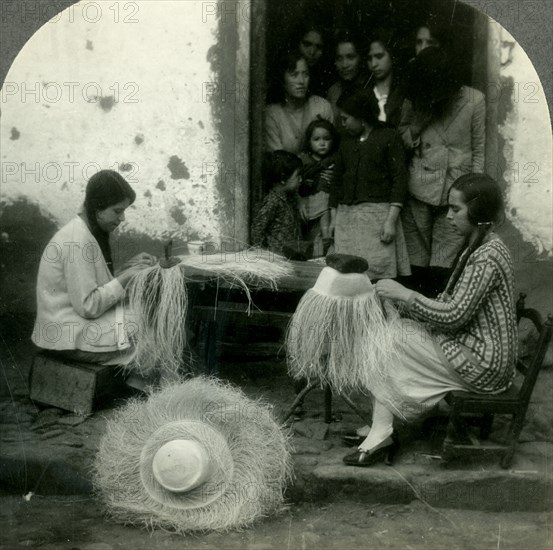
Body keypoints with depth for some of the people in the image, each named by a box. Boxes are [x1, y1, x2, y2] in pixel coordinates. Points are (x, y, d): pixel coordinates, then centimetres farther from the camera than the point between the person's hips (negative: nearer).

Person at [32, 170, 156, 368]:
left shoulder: (88, 233, 9)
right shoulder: (79, 240, -20)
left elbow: (99, 290, 12)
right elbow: (88, 306, -23)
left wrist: (128, 267, 1)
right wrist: (126, 277, -17)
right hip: (75, 339, -9)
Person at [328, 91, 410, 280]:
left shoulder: (388, 138, 2)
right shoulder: (346, 143, 19)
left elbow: (399, 179, -5)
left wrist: (391, 220, -13)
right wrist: (333, 219, 16)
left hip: (377, 213, -5)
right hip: (346, 215, 5)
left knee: (379, 275, -11)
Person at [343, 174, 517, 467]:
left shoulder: (487, 256, -20)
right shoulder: (477, 247, 12)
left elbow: (455, 315, -22)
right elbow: (454, 306, 13)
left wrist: (404, 295, -15)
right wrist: (405, 298, 1)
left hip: (481, 365, -10)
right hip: (471, 346, 10)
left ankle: (381, 434, -1)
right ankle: (381, 433, 0)